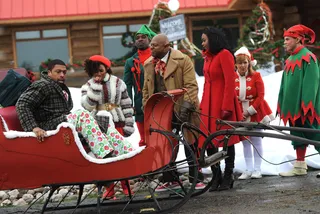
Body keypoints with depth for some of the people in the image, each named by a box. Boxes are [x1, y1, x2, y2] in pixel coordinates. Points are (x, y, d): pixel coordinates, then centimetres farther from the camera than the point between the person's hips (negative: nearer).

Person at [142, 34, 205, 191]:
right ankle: (170, 180, 20)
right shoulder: (148, 64, 10)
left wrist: (186, 106, -21)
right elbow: (146, 89, 15)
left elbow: (191, 85, -13)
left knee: (190, 145, 3)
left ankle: (196, 179, 13)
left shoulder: (182, 60, -8)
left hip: (182, 111, -5)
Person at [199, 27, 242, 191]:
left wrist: (227, 107, -18)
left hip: (223, 103, -7)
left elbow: (230, 82, -14)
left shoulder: (224, 55, -8)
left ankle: (228, 176, 10)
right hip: (209, 104, 7)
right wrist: (202, 105, 11)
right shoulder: (208, 57, 15)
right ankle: (216, 176, 13)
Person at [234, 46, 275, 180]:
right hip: (240, 113, 2)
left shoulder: (256, 76, -7)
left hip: (255, 112, -2)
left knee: (256, 140, 3)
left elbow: (261, 96, -9)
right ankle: (249, 169, 15)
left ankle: (257, 169, 11)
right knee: (245, 141, 7)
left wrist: (250, 110, -15)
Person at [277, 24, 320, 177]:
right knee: (298, 136, 12)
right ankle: (299, 167, 19)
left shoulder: (307, 57, -11)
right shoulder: (290, 60, 15)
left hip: (304, 109, -8)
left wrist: (306, 106, -23)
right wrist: (282, 105, 14)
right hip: (293, 107, 8)